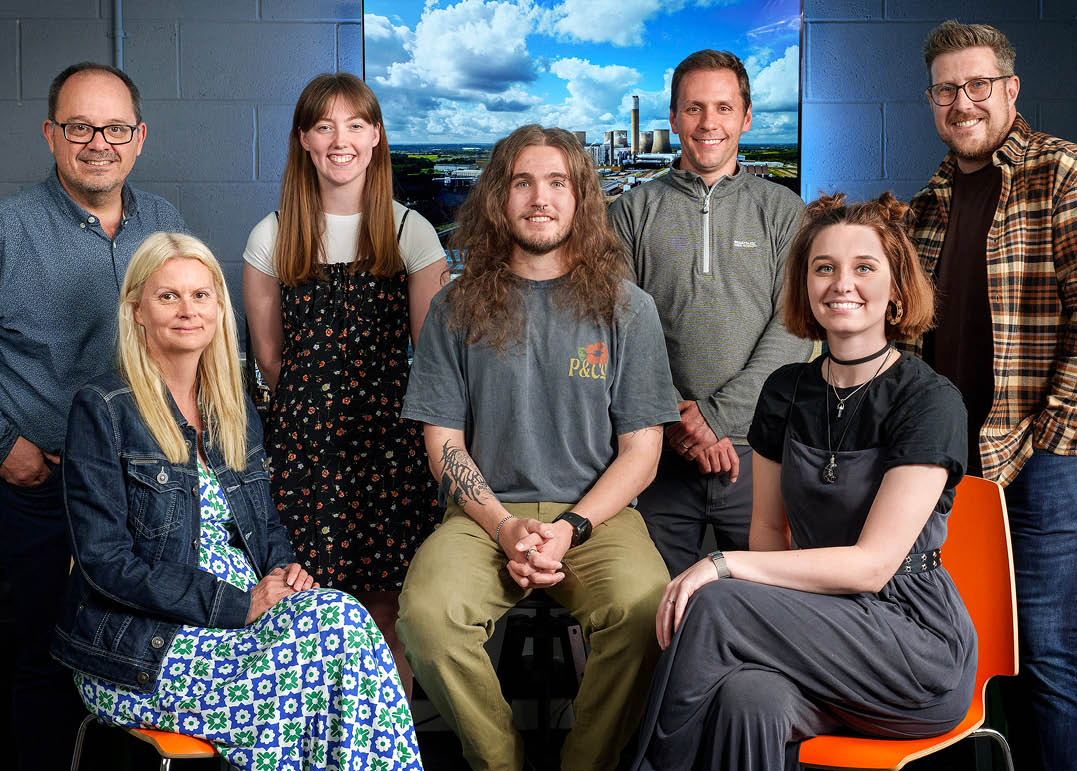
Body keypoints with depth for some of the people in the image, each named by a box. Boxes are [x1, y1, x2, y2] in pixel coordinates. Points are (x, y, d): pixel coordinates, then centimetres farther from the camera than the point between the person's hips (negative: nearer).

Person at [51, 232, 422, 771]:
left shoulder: (234, 409, 14)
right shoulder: (102, 409, -7)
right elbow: (107, 561, -14)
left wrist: (284, 570, -2)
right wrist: (238, 604, -18)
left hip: (247, 613, 6)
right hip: (141, 651, -6)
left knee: (339, 614, -25)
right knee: (341, 628, -26)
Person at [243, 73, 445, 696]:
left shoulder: (411, 233, 5)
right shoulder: (272, 239, 7)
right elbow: (269, 357, 13)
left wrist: (380, 410, 5)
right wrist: (312, 409, 10)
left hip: (391, 436, 0)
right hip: (303, 437, 1)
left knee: (385, 606, -2)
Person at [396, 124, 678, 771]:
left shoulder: (627, 309, 6)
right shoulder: (457, 309, 8)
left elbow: (640, 452, 5)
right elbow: (444, 443, 6)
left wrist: (570, 527, -11)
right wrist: (506, 529, -10)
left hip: (597, 512, 0)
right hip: (485, 514, 1)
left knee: (645, 606, -32)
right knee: (426, 610, -29)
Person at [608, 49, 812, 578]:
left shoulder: (782, 210, 8)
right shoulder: (633, 212, 8)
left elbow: (793, 329, -2)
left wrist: (717, 413, -12)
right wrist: (674, 422, -10)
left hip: (757, 453, 0)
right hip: (663, 455, 0)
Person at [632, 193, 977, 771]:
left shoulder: (931, 402, -10)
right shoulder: (785, 393, 8)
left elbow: (872, 564, -15)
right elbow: (770, 528, 12)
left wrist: (724, 565, -21)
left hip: (917, 644, -4)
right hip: (819, 627, 4)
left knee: (714, 606, -26)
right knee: (748, 698, -33)